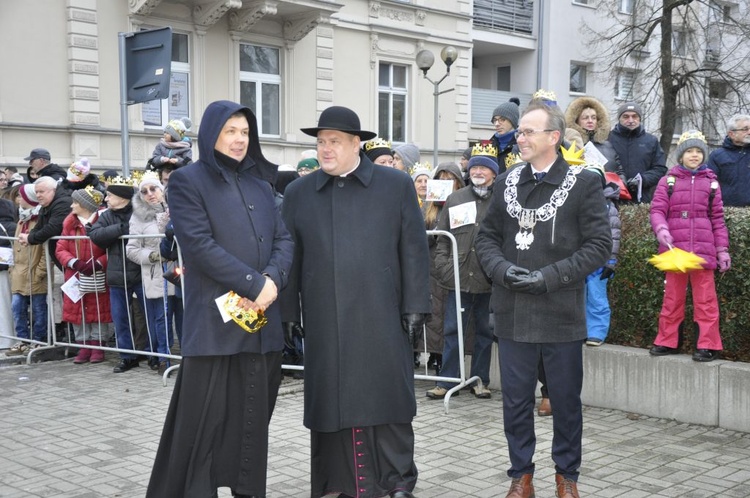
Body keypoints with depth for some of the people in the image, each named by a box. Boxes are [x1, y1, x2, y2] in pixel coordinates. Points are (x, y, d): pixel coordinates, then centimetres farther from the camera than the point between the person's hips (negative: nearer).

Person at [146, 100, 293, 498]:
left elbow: (284, 240, 9)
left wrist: (272, 281, -10)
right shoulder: (188, 180, -1)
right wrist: (254, 283, -16)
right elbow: (199, 245, -12)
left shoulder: (260, 183, 16)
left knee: (254, 418, 9)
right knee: (205, 420, -3)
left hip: (262, 319, 6)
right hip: (215, 321, -5)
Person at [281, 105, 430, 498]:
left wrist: (415, 307, -2)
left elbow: (414, 252, 3)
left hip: (382, 320, -2)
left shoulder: (397, 185, 4)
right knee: (332, 403, 5)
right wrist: (286, 315, 6)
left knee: (388, 402, 4)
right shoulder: (298, 193, 10)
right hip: (324, 324, 2)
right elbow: (290, 257, 9)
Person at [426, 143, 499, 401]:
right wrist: (443, 266, 0)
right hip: (458, 278, 2)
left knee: (484, 332, 11)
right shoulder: (455, 199, 8)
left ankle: (480, 380, 22)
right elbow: (442, 237, 9)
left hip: (489, 281, -2)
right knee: (452, 331, 4)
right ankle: (447, 381, 12)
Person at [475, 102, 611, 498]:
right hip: (513, 312, 3)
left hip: (561, 312, -3)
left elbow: (599, 245, -7)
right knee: (515, 399, 9)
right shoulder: (507, 182, 10)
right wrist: (503, 270, -9)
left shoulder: (583, 183, -4)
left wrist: (550, 276, -15)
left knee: (565, 399, 9)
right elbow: (487, 237, 11)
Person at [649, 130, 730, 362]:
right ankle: (667, 341, 19)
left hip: (702, 249, 0)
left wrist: (723, 249, 5)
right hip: (675, 249, 0)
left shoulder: (711, 182, 8)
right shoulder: (668, 180, 5)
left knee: (705, 299, 0)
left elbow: (718, 219, 9)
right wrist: (661, 230, -21)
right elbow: (657, 210, -1)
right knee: (672, 298, 10)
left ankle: (708, 345, 6)